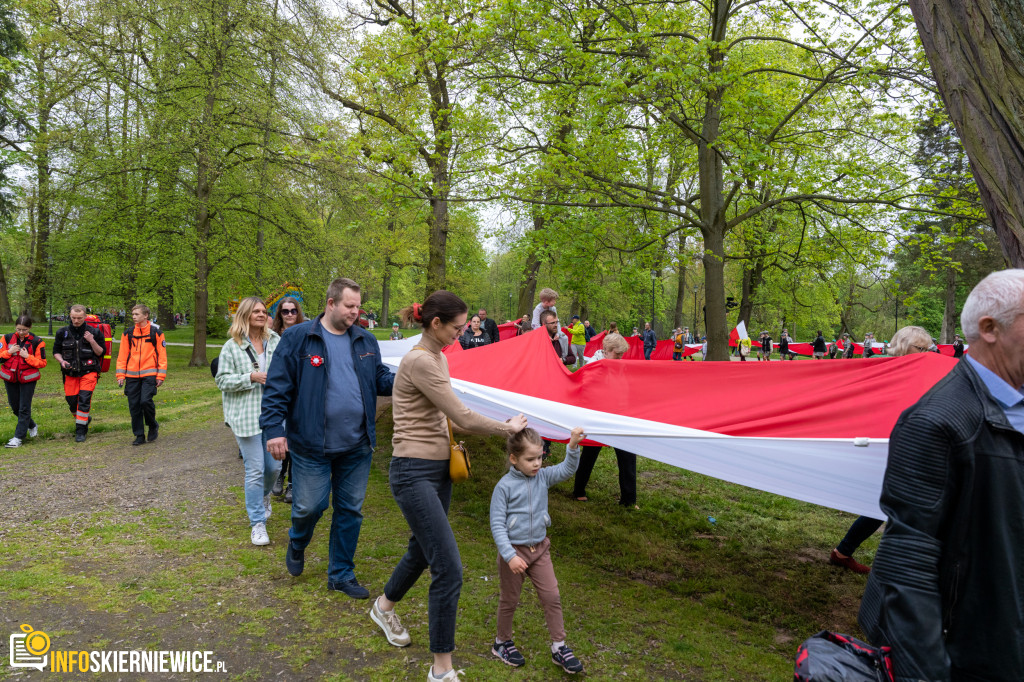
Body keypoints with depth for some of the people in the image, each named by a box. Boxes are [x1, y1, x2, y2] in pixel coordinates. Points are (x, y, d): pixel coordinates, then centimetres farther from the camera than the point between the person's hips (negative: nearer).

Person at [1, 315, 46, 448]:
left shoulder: (37, 342, -7)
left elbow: (42, 363, -7)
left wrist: (27, 356, -18)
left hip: (28, 379, -4)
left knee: (24, 408, -4)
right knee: (15, 406, 14)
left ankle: (18, 437, 2)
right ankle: (32, 426, 38)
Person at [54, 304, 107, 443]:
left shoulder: (94, 332, 0)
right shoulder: (62, 332, 6)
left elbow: (100, 352, 2)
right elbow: (56, 352, 13)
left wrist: (92, 341, -15)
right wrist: (62, 361, -7)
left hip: (88, 372, -3)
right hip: (70, 373, 3)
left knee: (84, 400, -12)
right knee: (72, 401, 4)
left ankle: (81, 431, -6)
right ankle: (85, 419, 33)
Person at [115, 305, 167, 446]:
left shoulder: (156, 332, 0)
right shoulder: (128, 333, 9)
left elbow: (162, 354, 1)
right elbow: (122, 354, 10)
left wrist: (161, 376, -4)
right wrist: (120, 375, 4)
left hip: (149, 374, -3)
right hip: (132, 375, 4)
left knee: (146, 401, -15)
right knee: (134, 405, 3)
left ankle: (153, 426, 11)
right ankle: (139, 435, 14)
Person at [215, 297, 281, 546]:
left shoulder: (275, 341, 8)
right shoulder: (232, 347, -2)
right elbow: (222, 380, -4)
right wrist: (251, 377, -16)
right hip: (246, 416, -4)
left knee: (274, 466, 9)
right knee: (255, 470, -3)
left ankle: (264, 495, 44)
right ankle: (257, 523, 10)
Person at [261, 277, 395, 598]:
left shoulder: (365, 340, 7)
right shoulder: (297, 338, -6)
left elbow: (381, 379, 14)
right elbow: (277, 387, -7)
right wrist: (273, 429, -14)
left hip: (356, 446, 4)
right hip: (311, 445, -4)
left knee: (350, 510, 12)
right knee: (309, 506, 4)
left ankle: (341, 574, 29)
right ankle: (297, 543, 41)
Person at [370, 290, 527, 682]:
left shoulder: (438, 357, 9)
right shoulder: (420, 361, -21)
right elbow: (463, 418, -20)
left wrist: (450, 445, 8)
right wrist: (508, 428, -8)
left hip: (438, 468, 10)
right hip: (414, 472, -10)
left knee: (423, 551, 24)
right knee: (449, 569, -9)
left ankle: (384, 606, 51)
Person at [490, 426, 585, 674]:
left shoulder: (543, 477, -3)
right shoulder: (504, 486, -17)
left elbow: (566, 470, -8)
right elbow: (497, 525, -16)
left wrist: (573, 446, -26)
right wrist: (510, 556, -21)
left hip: (540, 549, 4)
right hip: (514, 551, -4)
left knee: (552, 597, 5)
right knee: (509, 600, 13)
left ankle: (559, 647, 19)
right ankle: (502, 642, 34)